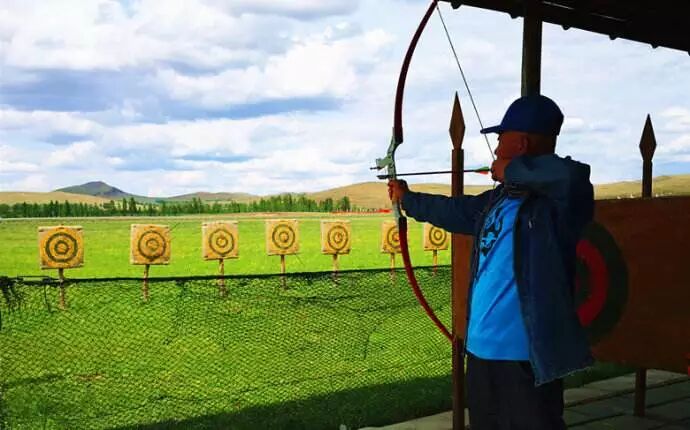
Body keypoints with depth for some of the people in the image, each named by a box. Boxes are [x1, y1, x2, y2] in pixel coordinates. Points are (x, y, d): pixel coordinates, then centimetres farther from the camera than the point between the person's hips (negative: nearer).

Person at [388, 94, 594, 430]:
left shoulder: (557, 200, -15)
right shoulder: (497, 200, 12)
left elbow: (573, 175, -37)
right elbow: (453, 211, 28)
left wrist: (510, 170, -21)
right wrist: (407, 199, 41)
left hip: (525, 360, -9)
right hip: (481, 350, 9)